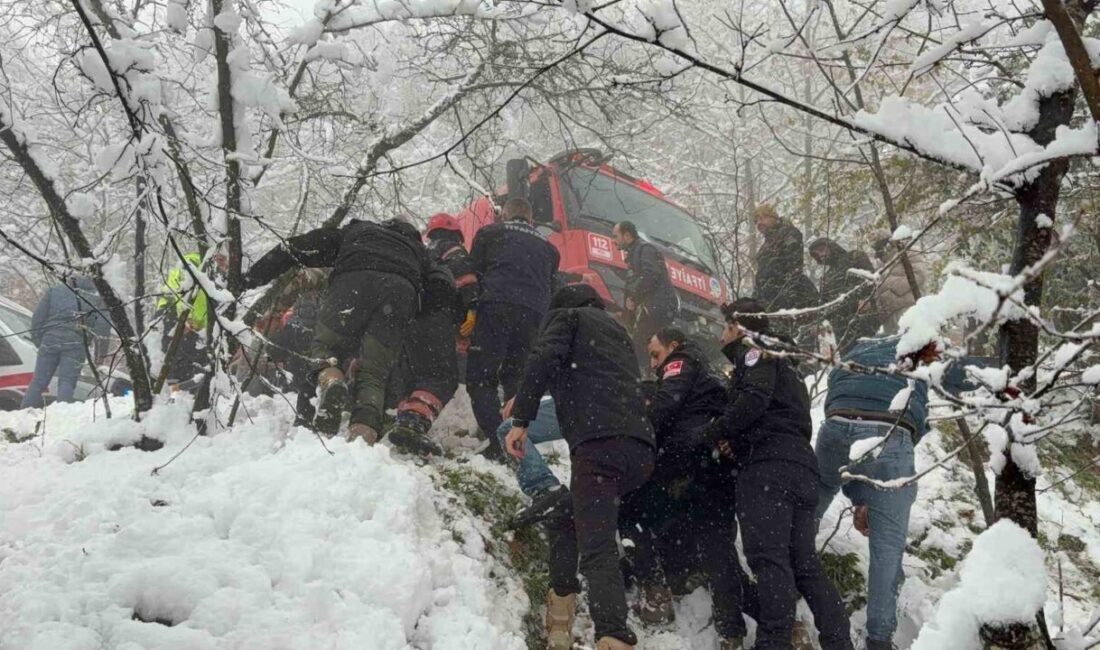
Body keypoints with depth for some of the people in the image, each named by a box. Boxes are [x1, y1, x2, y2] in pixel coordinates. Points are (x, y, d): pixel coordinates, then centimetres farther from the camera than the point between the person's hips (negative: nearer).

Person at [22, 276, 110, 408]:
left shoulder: (54, 290, 17)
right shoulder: (96, 299, 13)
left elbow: (38, 318, 10)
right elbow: (104, 325, 3)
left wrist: (38, 341, 12)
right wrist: (97, 350, 7)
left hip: (51, 339, 1)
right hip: (76, 344, -1)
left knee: (39, 381, 8)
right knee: (67, 382, 0)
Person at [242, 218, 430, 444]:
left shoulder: (354, 231, 38)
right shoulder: (418, 250, 43)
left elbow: (294, 249, 30)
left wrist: (249, 279, 30)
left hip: (354, 281, -1)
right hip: (403, 289, 1)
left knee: (324, 347, 9)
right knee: (373, 374, 2)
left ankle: (328, 381, -26)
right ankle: (365, 430, -25)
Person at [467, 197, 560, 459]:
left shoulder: (490, 233, 20)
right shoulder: (547, 247, 31)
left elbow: (473, 273, 15)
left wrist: (469, 315, 19)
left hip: (497, 306, -4)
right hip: (535, 316, 4)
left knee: (480, 377, -2)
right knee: (515, 379, 17)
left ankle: (499, 442, -19)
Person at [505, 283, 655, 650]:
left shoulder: (566, 315, 15)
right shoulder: (617, 331, 34)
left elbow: (544, 359, -4)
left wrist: (521, 419, -9)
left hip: (598, 442, -7)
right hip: (641, 451, 7)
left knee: (597, 549, -17)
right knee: (562, 517, 23)